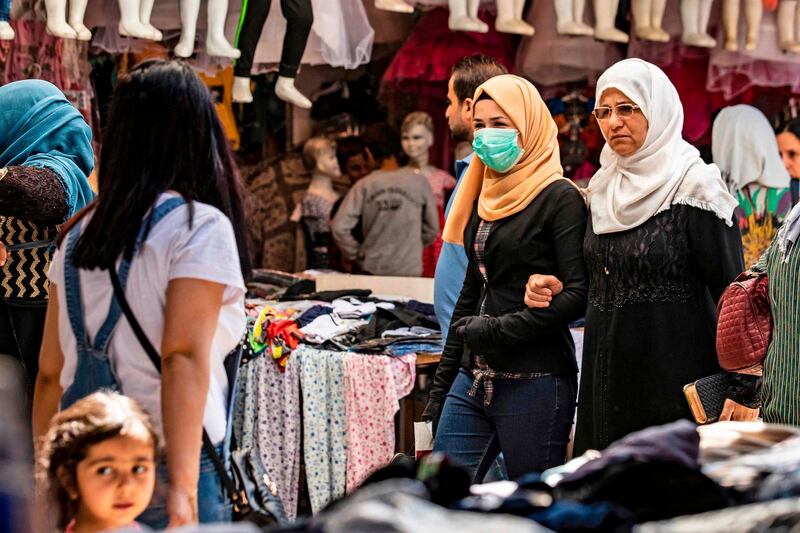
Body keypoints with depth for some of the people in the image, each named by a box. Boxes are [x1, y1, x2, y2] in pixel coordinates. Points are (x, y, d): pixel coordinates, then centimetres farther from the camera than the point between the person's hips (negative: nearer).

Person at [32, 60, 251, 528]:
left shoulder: (81, 232, 12)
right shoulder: (201, 226, -6)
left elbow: (50, 371, 14)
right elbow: (184, 357, -16)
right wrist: (183, 490, -20)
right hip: (159, 469, -6)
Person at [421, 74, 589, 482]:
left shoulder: (559, 199, -7)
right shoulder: (486, 197, 16)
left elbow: (578, 295, -15)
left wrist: (499, 330, -13)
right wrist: (439, 390, 19)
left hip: (534, 383, -7)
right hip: (474, 381, 7)